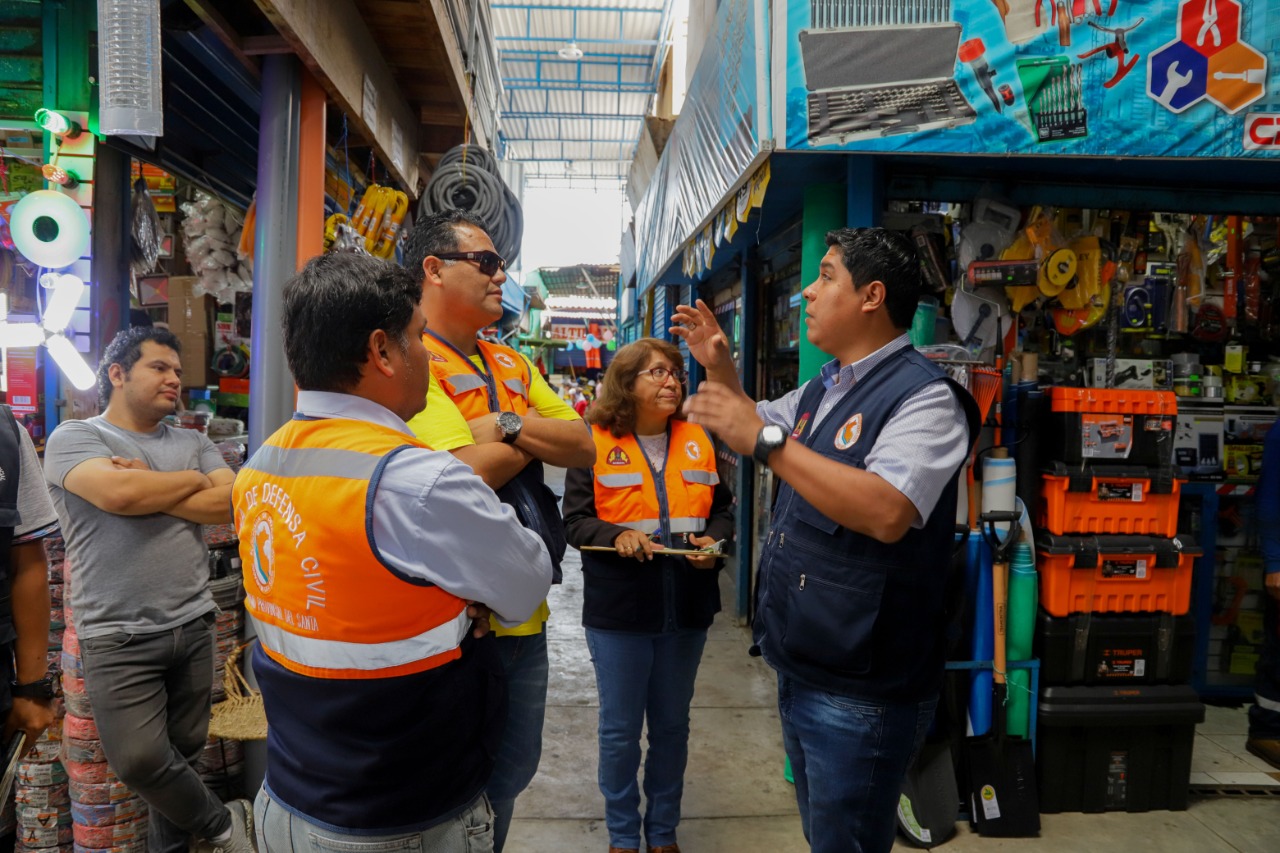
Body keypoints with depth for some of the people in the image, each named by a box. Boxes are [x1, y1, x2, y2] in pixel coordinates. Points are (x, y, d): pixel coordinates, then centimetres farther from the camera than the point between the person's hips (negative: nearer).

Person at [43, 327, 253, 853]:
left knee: (183, 752, 12)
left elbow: (231, 504, -3)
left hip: (193, 625, 4)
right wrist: (194, 480, -6)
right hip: (119, 637, -4)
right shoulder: (74, 438, -2)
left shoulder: (193, 444, 11)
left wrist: (149, 492, -11)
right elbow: (117, 493, -21)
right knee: (139, 761, -8)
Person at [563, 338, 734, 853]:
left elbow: (723, 509, 11)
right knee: (619, 730, 10)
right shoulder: (595, 443, -7)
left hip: (687, 609, 4)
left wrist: (712, 541, -9)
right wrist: (616, 536, -25)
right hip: (619, 609, -3)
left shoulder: (699, 441, 4)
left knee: (672, 726, 17)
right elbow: (575, 520, -8)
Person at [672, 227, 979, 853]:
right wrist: (720, 369, 10)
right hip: (799, 668, 9)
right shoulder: (821, 389, 11)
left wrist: (767, 440, -31)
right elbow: (756, 426, 27)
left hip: (859, 694, -9)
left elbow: (887, 513, -33)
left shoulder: (924, 396, -18)